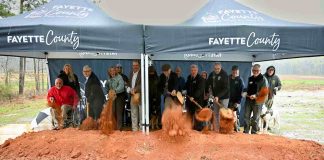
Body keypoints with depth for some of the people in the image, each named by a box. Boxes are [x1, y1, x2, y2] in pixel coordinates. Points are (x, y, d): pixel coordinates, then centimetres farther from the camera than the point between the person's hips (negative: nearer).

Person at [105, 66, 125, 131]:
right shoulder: (109, 79, 11)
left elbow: (121, 86, -26)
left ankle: (119, 127, -4)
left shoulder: (119, 77, -11)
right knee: (113, 112, 9)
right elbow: (106, 86, 29)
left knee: (119, 112, -8)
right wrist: (108, 91, 12)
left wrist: (115, 90, -38)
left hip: (119, 96, -7)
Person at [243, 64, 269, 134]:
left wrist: (256, 95, -23)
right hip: (248, 100, 6)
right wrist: (245, 93, 5)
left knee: (255, 118, 3)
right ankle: (246, 131, 14)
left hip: (257, 101, -5)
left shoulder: (263, 79, -5)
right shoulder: (250, 78, 14)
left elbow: (264, 91, -13)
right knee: (246, 116, 6)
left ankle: (254, 132, 14)